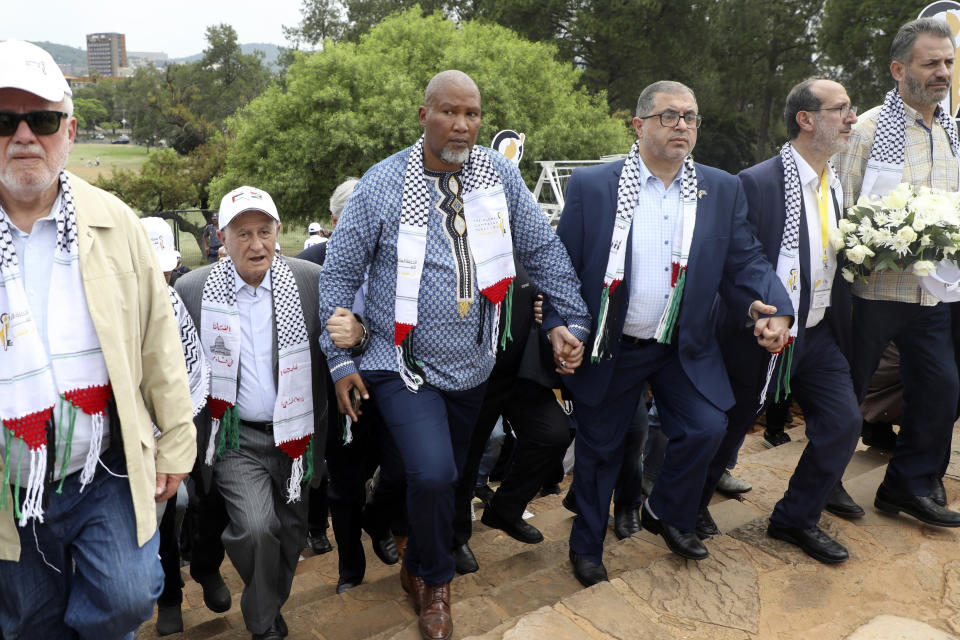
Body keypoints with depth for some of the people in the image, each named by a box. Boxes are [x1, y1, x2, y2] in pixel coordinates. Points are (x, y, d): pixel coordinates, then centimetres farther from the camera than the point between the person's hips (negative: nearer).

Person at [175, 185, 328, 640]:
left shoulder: (312, 281, -6)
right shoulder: (192, 289, -6)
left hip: (296, 432, 2)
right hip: (237, 436, -2)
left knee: (291, 533, 14)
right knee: (256, 528, -18)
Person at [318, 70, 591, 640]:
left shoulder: (500, 176, -2)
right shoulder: (382, 185, -10)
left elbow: (545, 252, 4)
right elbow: (340, 274, -4)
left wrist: (575, 321, -1)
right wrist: (341, 360, -7)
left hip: (473, 366, 4)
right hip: (404, 365, -4)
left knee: (448, 477, 17)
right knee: (432, 475, -20)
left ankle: (417, 569, 48)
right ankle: (437, 581, 13)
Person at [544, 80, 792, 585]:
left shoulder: (722, 191, 1)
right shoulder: (590, 186, -8)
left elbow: (743, 262, 0)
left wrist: (769, 306, -18)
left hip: (684, 349, 3)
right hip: (609, 349, -2)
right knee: (599, 448, 10)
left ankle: (665, 513, 23)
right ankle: (586, 547, 35)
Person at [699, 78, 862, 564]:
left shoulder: (837, 186, 8)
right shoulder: (756, 184, -17)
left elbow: (834, 260, 16)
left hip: (819, 335, 7)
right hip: (763, 336, -6)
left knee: (844, 422, 1)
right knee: (729, 427, 9)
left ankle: (796, 518, 22)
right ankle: (691, 504, 35)